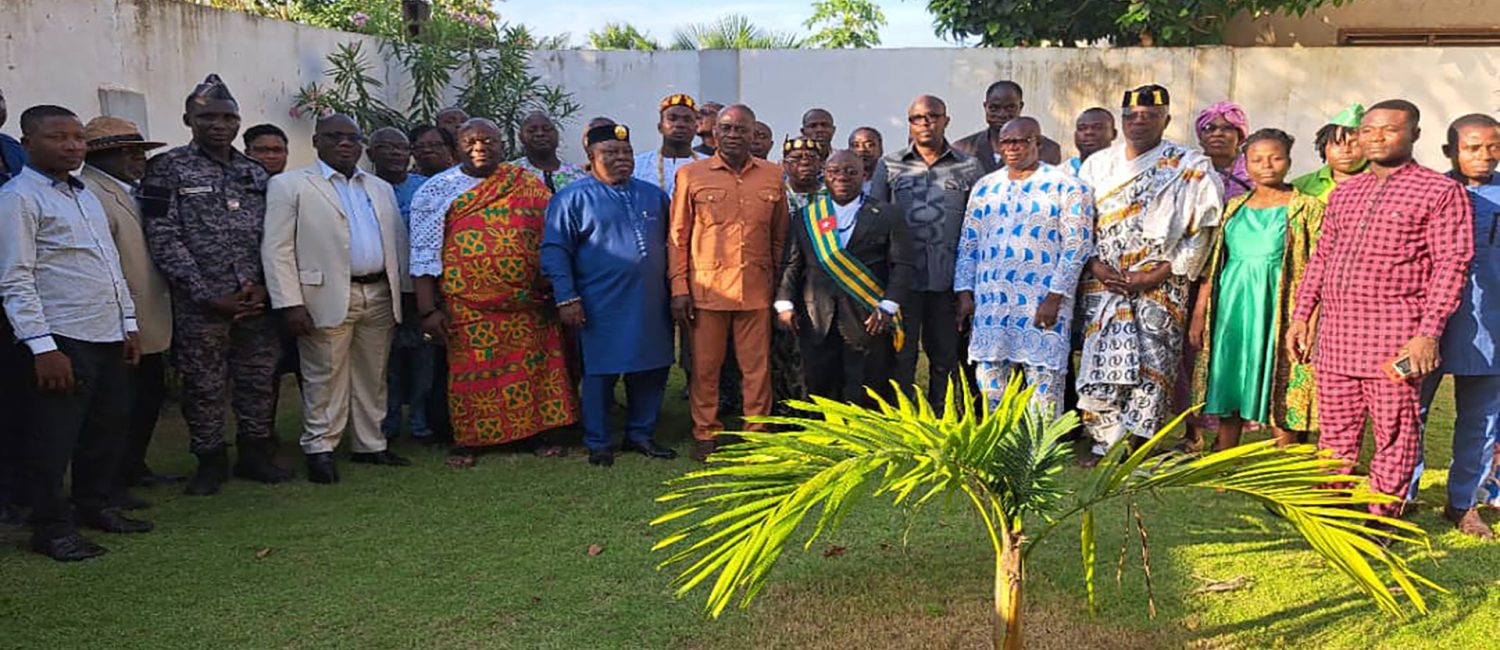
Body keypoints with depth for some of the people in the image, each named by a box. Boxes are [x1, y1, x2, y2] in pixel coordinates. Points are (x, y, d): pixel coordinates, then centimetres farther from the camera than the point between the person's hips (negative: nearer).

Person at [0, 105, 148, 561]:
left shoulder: (86, 195, 16)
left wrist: (128, 324, 15)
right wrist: (43, 347, -18)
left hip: (109, 336, 8)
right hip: (63, 339, -8)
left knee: (109, 425, 15)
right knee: (55, 437, 1)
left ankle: (95, 505, 30)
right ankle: (51, 528, 12)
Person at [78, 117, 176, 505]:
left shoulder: (129, 192, 16)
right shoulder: (91, 194, -17)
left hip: (148, 322, 10)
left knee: (150, 395, 19)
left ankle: (133, 469, 33)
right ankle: (110, 486, 10)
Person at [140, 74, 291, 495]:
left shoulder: (255, 173, 11)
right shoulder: (168, 168, -3)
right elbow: (163, 239, -9)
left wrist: (263, 286, -5)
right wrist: (209, 295, -13)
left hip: (257, 300, 4)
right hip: (200, 303, -4)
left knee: (258, 380, 10)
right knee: (204, 385, 4)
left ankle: (255, 455, 24)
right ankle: (210, 462, 18)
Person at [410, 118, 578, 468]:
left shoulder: (529, 185, 8)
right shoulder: (436, 190, 3)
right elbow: (423, 253, -1)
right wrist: (428, 310, -8)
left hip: (528, 304, 2)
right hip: (466, 305, -2)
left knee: (532, 369, 5)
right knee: (472, 371, 2)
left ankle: (536, 431, 19)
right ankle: (466, 441, 15)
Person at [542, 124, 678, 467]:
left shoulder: (653, 195, 13)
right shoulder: (574, 197, -2)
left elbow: (669, 244, 19)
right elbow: (555, 251, -5)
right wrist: (567, 298, -12)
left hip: (651, 305, 5)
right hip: (602, 307, -5)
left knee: (652, 371, 9)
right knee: (601, 374, 2)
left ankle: (641, 434, 25)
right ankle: (598, 443, 15)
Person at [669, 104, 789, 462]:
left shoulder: (773, 176, 8)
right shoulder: (691, 175, 3)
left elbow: (780, 236, 13)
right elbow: (677, 237, 4)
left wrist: (780, 286, 9)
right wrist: (679, 289, -2)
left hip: (757, 290, 1)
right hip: (706, 289, -1)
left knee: (757, 367, 5)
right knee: (705, 367, 5)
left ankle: (757, 433, 17)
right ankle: (705, 434, 18)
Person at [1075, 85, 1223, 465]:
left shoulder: (1191, 168, 2)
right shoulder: (1098, 164, 13)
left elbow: (1202, 230, -3)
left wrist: (1162, 272, -11)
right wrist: (1093, 264, -4)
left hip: (1161, 287, -3)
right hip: (1103, 283, 3)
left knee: (1150, 367, -4)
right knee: (1100, 362, -3)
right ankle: (1105, 444, 8)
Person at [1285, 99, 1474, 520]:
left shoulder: (1441, 192, -2)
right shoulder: (1344, 193, 17)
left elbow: (1452, 264, -8)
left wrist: (1428, 332, -16)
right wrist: (1301, 315, 12)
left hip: (1395, 339, -5)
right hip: (1334, 335, 5)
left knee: (1394, 435, 3)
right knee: (1335, 431, 13)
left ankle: (1383, 517, 15)